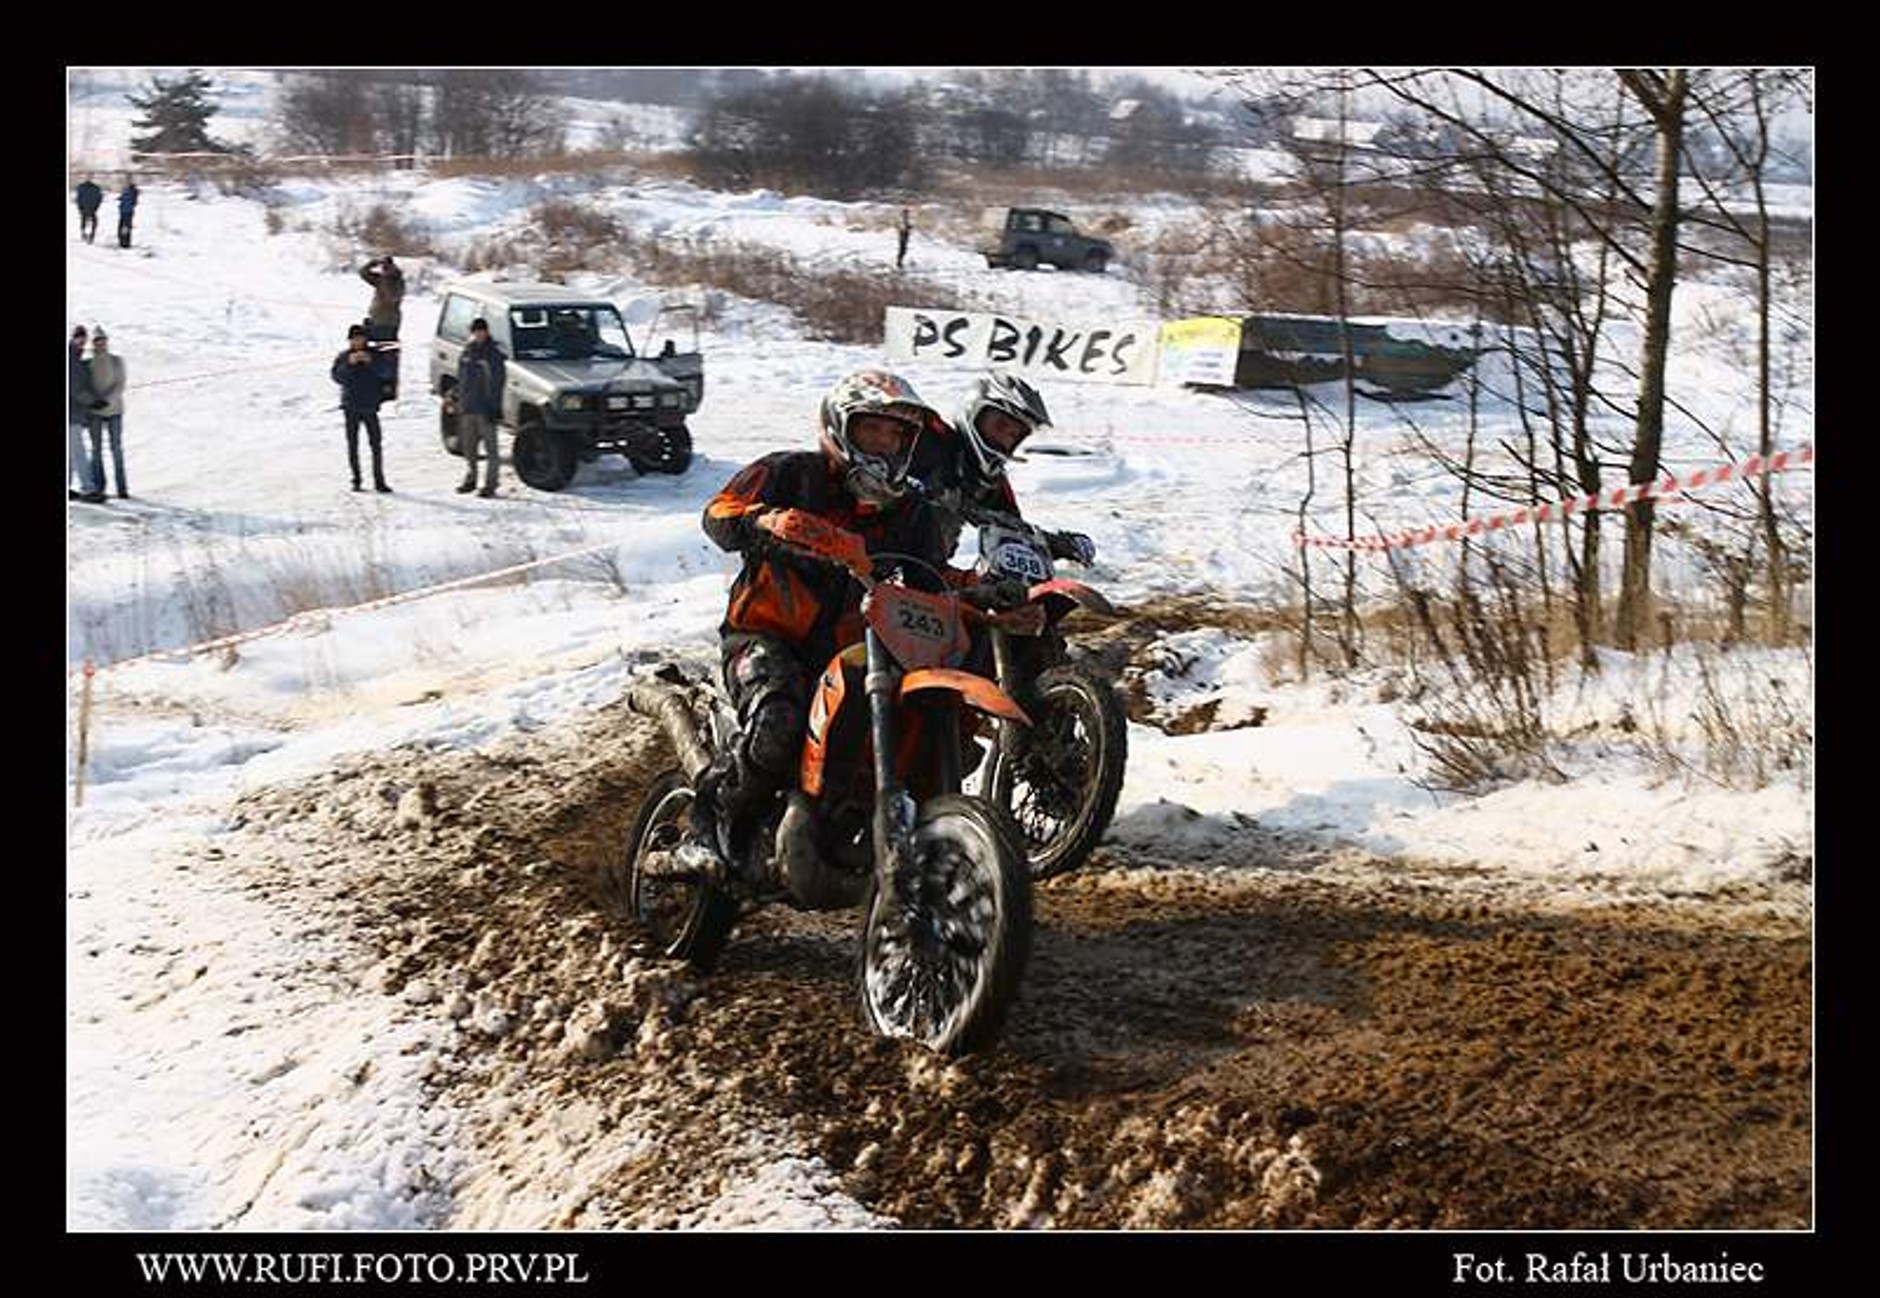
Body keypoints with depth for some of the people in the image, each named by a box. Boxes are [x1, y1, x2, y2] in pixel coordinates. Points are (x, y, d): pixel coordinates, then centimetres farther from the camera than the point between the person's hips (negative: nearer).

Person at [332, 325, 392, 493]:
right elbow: (337, 377, -11)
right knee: (353, 445, 2)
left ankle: (379, 481, -2)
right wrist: (349, 364, -25)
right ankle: (356, 481, 9)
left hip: (370, 407, 0)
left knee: (376, 444, -5)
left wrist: (370, 363, -19)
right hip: (351, 408, 0)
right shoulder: (342, 358, 2)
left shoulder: (372, 356, 5)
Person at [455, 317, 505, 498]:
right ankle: (470, 479, 25)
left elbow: (497, 383, -9)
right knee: (469, 448, 13)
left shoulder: (493, 354, -6)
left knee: (489, 447, -3)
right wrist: (460, 402, 15)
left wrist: (494, 408, -14)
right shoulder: (466, 353, 12)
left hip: (485, 409, -6)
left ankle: (490, 484, -1)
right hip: (467, 408, 6)